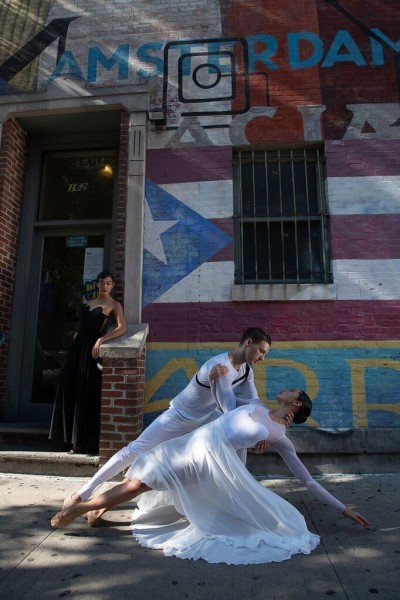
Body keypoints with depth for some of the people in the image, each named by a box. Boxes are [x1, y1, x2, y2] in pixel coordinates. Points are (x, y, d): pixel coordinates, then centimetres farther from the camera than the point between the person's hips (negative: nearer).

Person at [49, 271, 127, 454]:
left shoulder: (114, 305, -2)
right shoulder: (89, 303, 18)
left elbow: (122, 328, -17)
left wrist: (101, 340, -26)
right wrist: (77, 336, 11)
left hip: (92, 348, -7)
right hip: (78, 346, 7)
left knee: (87, 393, -6)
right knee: (70, 387, 5)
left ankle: (86, 441, 3)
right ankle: (76, 437, 16)